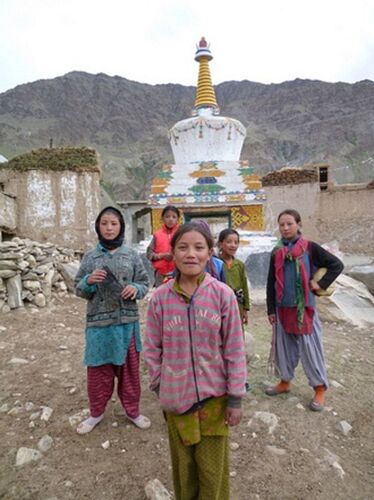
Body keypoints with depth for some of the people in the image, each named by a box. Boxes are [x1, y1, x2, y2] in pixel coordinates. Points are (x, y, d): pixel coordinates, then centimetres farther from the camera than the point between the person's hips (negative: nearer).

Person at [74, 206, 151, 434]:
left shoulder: (132, 255, 0)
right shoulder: (90, 257, 1)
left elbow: (145, 283, 3)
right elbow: (79, 289, 4)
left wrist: (135, 288, -19)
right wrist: (89, 281, -17)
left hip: (127, 322, 0)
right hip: (98, 323, 0)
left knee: (129, 369, 15)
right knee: (98, 370, 13)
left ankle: (132, 410, 35)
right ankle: (97, 412, 36)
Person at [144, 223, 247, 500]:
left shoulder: (223, 294, -13)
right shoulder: (160, 297, -9)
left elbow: (235, 349, -7)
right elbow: (152, 349, 1)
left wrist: (235, 397, -4)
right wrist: (159, 387, 4)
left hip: (214, 395, -1)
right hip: (176, 396, 1)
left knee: (212, 466, 15)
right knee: (184, 463, 19)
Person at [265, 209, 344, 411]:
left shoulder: (310, 248, -6)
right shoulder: (276, 252, 4)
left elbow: (337, 265, -2)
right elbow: (271, 283, 6)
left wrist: (321, 284, -10)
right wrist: (271, 309, 4)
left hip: (304, 308, -4)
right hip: (282, 308, 4)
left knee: (310, 347, 4)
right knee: (284, 346, 13)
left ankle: (320, 389, 21)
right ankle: (285, 381, 32)